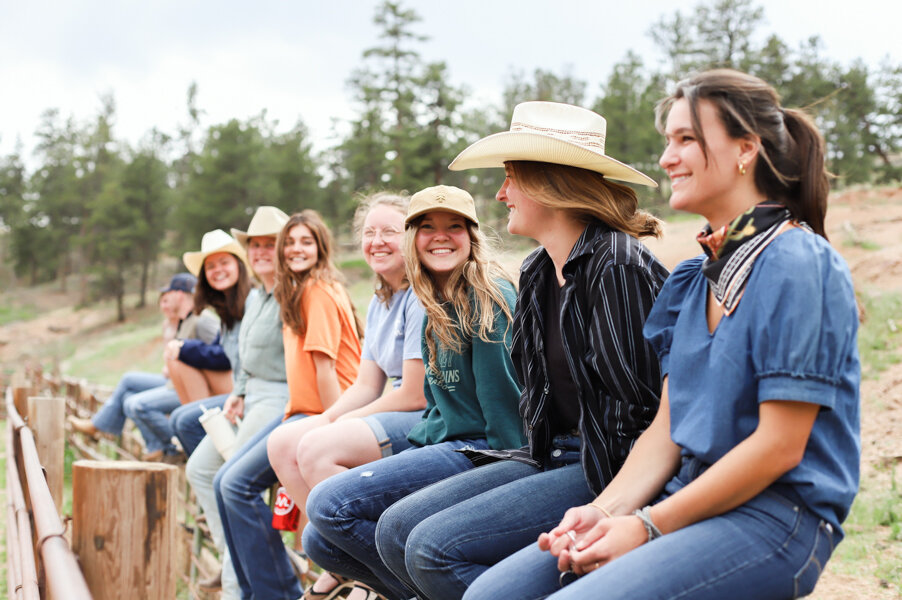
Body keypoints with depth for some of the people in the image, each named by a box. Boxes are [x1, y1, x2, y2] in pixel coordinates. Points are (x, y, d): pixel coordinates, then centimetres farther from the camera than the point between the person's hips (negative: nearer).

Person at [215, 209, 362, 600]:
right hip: (297, 409, 10)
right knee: (224, 482, 5)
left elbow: (324, 365, -18)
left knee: (238, 484, -15)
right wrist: (289, 405, 8)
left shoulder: (319, 290, -13)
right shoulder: (295, 291, 17)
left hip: (319, 415, -10)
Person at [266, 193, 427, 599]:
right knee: (282, 443, 4)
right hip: (393, 414, 10)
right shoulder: (379, 303, 14)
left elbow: (416, 395, -19)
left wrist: (342, 425, -9)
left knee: (317, 449, -25)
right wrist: (326, 420, -3)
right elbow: (366, 386, 15)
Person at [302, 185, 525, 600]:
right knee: (320, 542, 1)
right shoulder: (435, 310, 16)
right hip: (443, 443, 9)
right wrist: (411, 454, 8)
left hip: (480, 451, -9)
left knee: (328, 504, -19)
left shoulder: (489, 297, -11)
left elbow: (502, 399, -15)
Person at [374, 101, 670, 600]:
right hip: (551, 457, 9)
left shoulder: (617, 268, -17)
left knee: (435, 548, -20)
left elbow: (641, 402, -19)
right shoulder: (537, 272, 12)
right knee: (395, 530, 0)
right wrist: (542, 457, 10)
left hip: (608, 471, -9)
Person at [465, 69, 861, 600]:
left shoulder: (798, 265, -12)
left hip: (776, 516, -7)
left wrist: (649, 527, -15)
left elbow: (780, 446, -15)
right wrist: (605, 511, -5)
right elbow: (669, 426, 11)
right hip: (688, 500, 7)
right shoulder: (694, 278, 13)